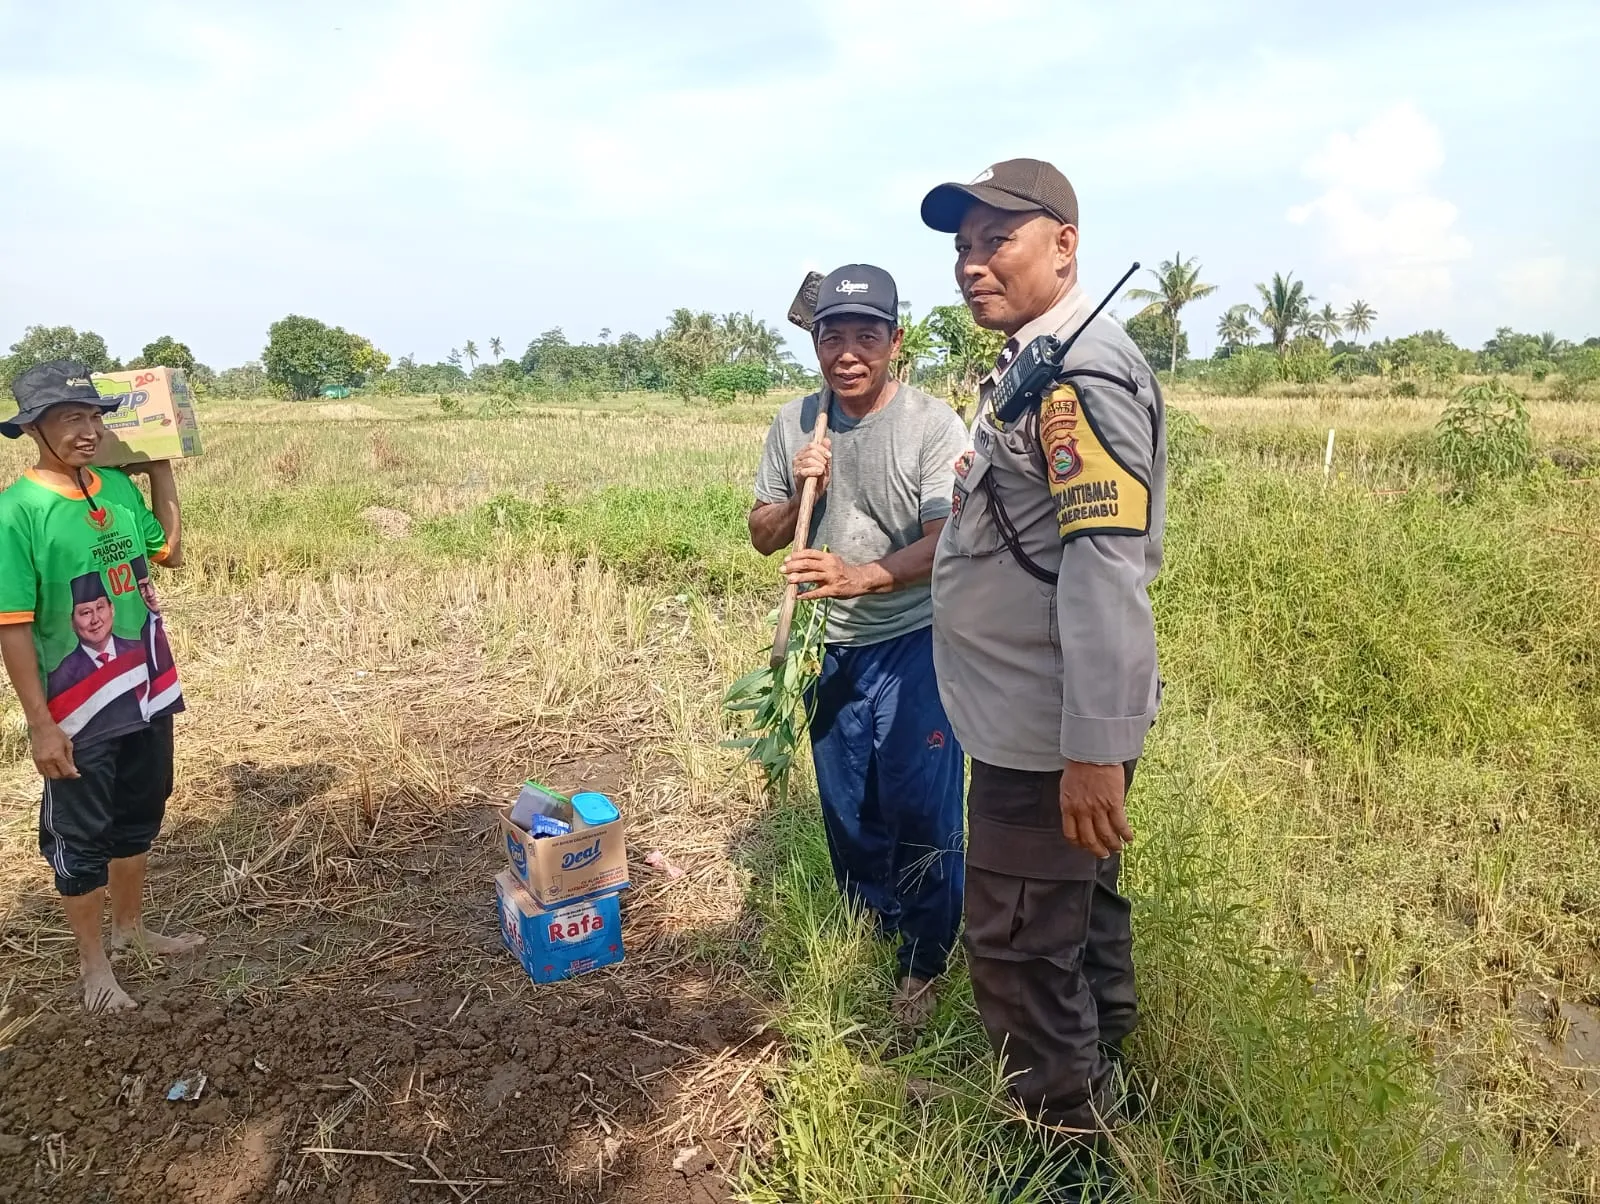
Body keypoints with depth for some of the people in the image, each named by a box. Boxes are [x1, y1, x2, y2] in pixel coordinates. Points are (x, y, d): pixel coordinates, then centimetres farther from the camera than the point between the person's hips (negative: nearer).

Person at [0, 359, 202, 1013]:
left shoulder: (117, 486, 0)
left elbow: (169, 550, 16)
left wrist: (160, 469, 8)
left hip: (145, 693, 6)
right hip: (78, 712, -6)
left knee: (138, 819, 22)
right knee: (80, 837, 12)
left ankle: (130, 926, 43)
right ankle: (94, 964, 30)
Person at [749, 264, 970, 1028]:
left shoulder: (932, 424, -13)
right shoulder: (794, 423, 0)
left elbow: (944, 543, -21)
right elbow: (762, 537, 6)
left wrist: (861, 577, -37)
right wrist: (797, 497, -15)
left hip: (914, 644, -4)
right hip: (831, 649, 5)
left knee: (921, 808, -2)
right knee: (848, 809, 15)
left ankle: (925, 964, 19)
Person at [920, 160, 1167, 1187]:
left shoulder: (1079, 372, -20)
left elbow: (1107, 568, -28)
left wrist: (1095, 751, -30)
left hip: (1050, 734, -10)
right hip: (1040, 717, 10)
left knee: (1020, 948, 4)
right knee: (1080, 903, 26)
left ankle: (1068, 1147, 25)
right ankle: (1105, 1072, 48)